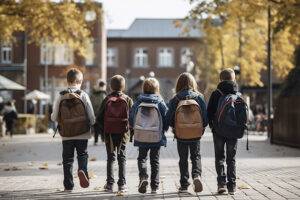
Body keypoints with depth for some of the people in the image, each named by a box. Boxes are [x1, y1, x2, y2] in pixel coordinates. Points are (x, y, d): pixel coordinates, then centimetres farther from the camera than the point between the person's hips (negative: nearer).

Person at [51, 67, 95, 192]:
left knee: (67, 159, 9)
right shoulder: (83, 95, -7)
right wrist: (91, 123, 14)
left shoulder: (61, 97, -3)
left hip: (66, 134, 1)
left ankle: (68, 185, 10)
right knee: (82, 155, 12)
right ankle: (82, 170, -18)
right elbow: (91, 115, -8)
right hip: (82, 134, -1)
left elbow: (54, 117, -1)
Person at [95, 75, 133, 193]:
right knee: (122, 158, 6)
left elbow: (100, 117, 1)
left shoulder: (107, 100, 0)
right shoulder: (127, 100, 0)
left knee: (110, 158, 7)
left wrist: (101, 132, 9)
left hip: (109, 133, 0)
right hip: (123, 133, 0)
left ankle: (110, 184, 3)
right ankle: (122, 184, 2)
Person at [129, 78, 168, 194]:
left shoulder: (138, 102, -2)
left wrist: (135, 128, 20)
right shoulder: (160, 102, -5)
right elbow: (167, 118, -4)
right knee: (155, 160, 10)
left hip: (141, 136, 0)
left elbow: (131, 118, 2)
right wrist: (163, 130, 14)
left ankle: (143, 177, -11)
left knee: (142, 158, 15)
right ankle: (154, 186, 11)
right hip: (157, 136, 0)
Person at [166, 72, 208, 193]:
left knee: (183, 159, 11)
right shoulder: (199, 97, -4)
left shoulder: (175, 99, -7)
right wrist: (202, 128, 13)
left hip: (181, 134, 0)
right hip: (196, 134, 0)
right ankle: (197, 175, -12)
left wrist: (174, 128, 14)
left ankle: (184, 185, 11)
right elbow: (205, 116, -3)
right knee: (196, 156, 14)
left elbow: (169, 118, -4)